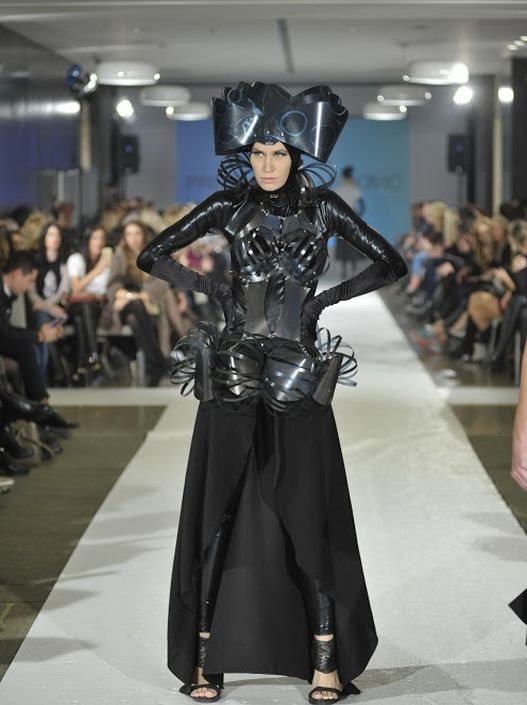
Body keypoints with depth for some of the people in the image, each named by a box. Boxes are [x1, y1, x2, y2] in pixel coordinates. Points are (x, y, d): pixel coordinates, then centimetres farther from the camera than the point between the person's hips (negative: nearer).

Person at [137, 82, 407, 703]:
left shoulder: (322, 207, 4)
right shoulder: (230, 205, 4)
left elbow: (391, 265, 5)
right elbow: (152, 257, 6)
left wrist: (327, 298, -3)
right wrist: (214, 290, -3)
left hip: (298, 379, 0)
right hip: (233, 375, 0)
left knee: (306, 515, -2)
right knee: (218, 512, 1)